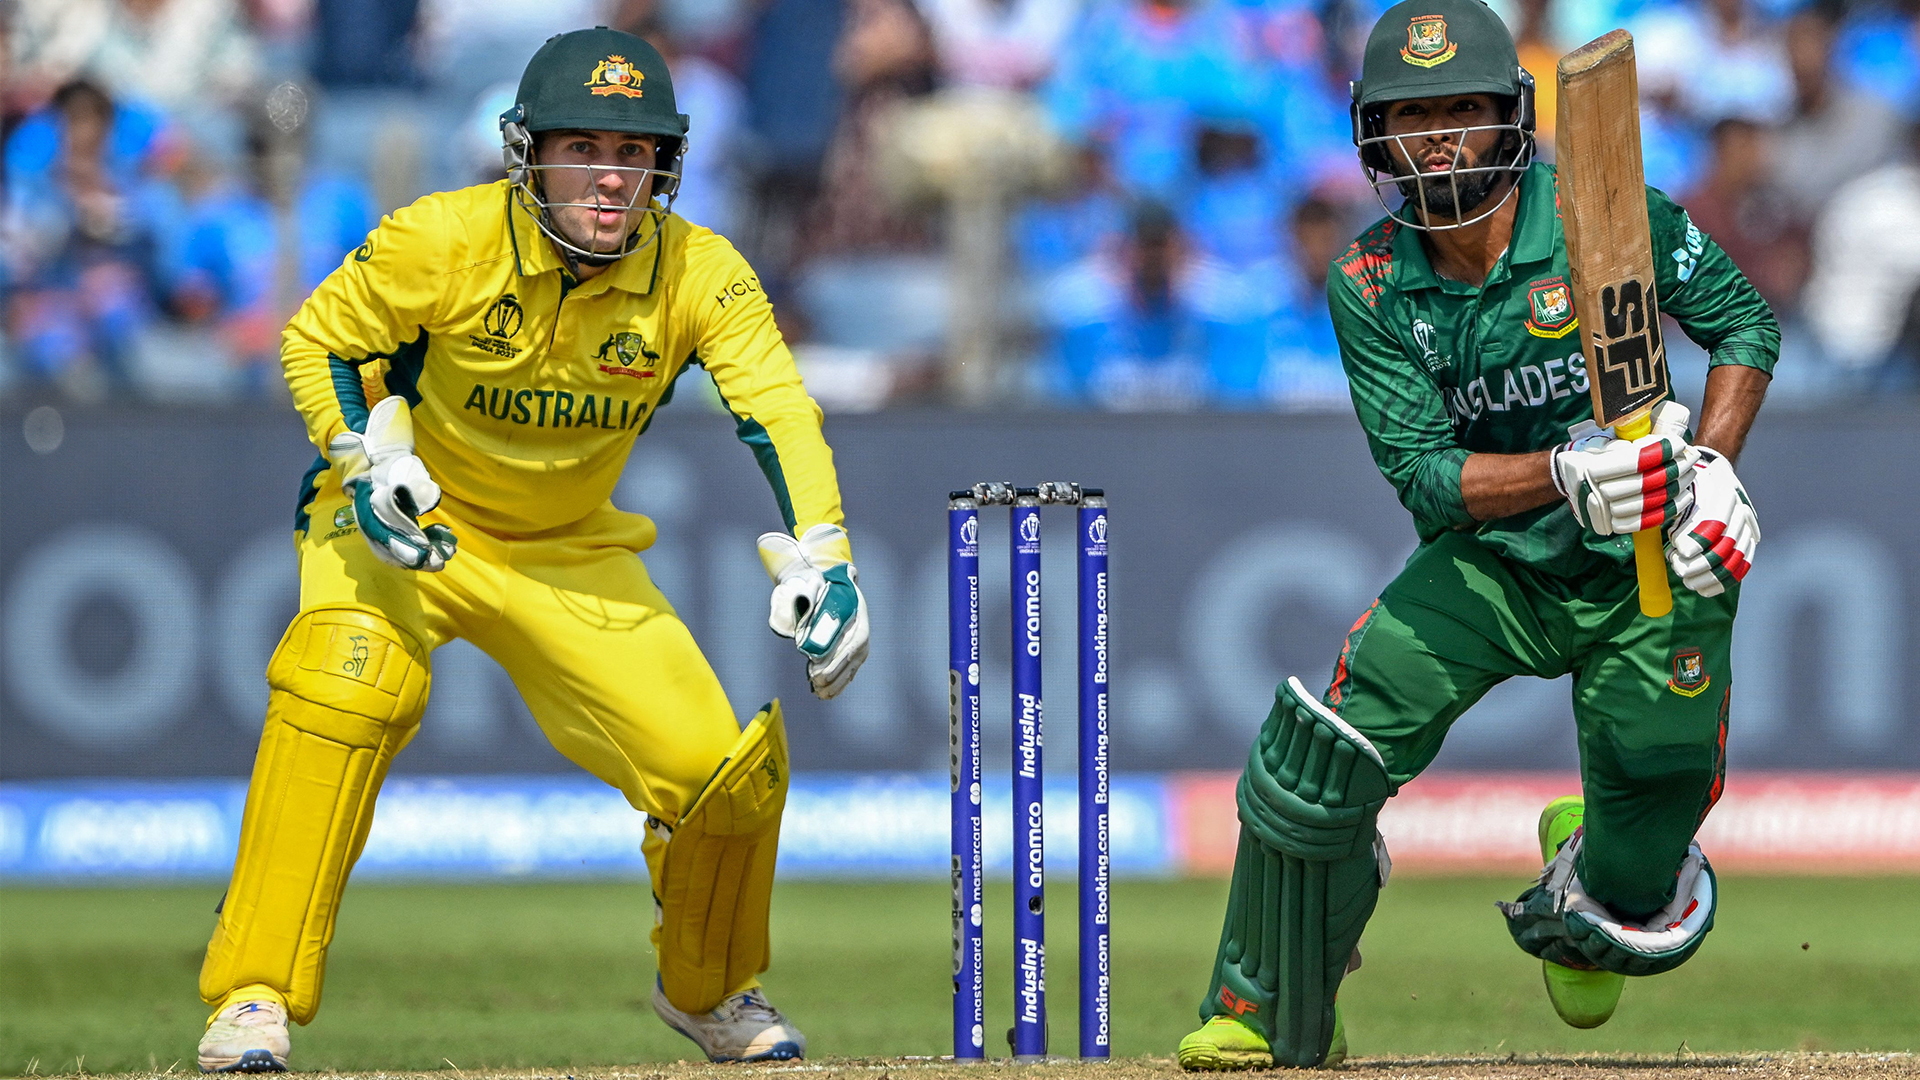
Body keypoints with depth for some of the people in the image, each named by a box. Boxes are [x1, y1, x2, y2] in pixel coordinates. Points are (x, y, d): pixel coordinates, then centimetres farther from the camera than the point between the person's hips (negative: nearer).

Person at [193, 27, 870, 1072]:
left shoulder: (699, 274, -18)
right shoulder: (444, 240, -24)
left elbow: (778, 413, -27)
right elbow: (318, 340, -10)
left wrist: (819, 562, -43)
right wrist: (370, 464, -26)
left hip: (572, 554, 3)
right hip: (406, 522, -3)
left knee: (732, 766, -8)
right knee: (349, 680, -34)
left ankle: (705, 989, 26)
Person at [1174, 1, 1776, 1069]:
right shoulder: (1370, 286, -9)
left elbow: (1746, 322, -2)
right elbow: (1428, 478, -16)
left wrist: (1712, 469, -17)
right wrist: (1568, 473, -34)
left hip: (1654, 574, -2)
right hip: (1492, 565, 2)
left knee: (1634, 922, -2)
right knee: (1319, 751, -19)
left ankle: (1593, 855, 38)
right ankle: (1267, 1014, 5)